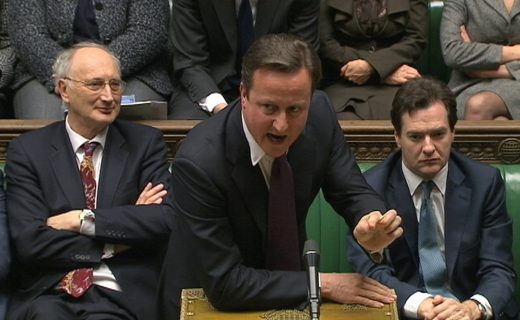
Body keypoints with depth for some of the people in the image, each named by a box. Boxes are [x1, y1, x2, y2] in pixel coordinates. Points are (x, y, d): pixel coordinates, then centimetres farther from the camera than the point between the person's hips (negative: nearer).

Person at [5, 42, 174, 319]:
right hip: (47, 294, 0)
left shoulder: (145, 143, 9)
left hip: (121, 295, 0)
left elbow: (166, 219, -5)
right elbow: (30, 242, -4)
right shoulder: (27, 150, 7)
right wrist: (113, 244, -5)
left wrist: (83, 219, -9)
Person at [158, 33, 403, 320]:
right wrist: (322, 284, -21)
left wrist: (371, 226, -25)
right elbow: (225, 284, -23)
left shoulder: (320, 114, -14)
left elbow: (352, 193, -3)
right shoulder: (198, 163, -27)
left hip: (292, 292, 4)